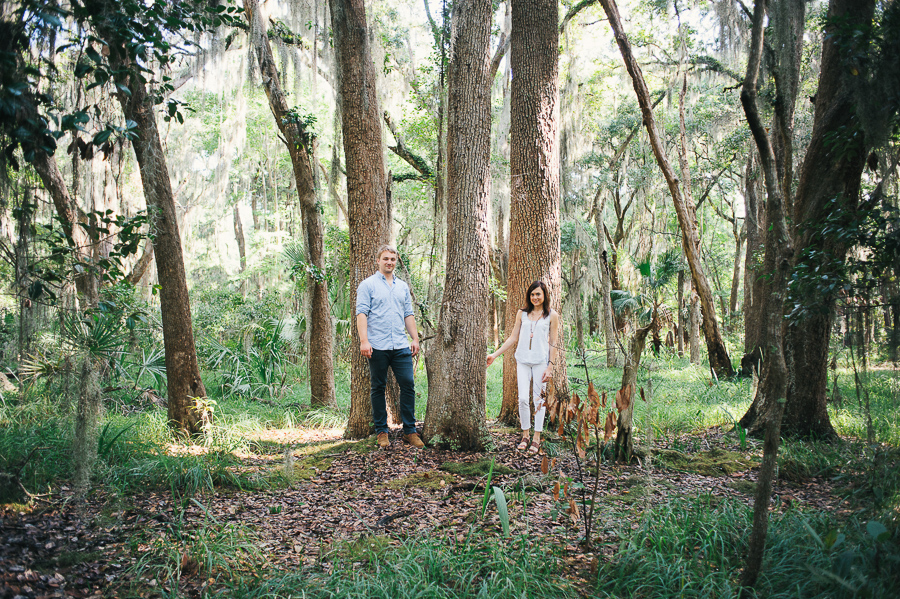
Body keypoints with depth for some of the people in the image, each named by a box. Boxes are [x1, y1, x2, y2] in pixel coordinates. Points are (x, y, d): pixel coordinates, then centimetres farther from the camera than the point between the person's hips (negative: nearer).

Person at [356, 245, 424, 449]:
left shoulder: (403, 287, 17)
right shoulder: (368, 285, 2)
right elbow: (362, 313, -6)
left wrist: (415, 338, 10)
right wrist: (364, 340, -16)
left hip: (401, 346, 4)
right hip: (377, 347, -4)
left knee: (408, 385, -1)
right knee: (378, 388, 4)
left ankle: (410, 431, 6)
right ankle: (381, 431, 14)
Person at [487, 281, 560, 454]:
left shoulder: (552, 315, 3)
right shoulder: (522, 314, 11)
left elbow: (553, 343, 2)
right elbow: (513, 338, 14)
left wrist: (550, 367, -4)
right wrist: (495, 354, 10)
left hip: (541, 361, -2)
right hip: (523, 361, 2)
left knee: (539, 398, 1)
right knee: (523, 398, -4)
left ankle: (537, 438, 11)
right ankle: (525, 435, 13)